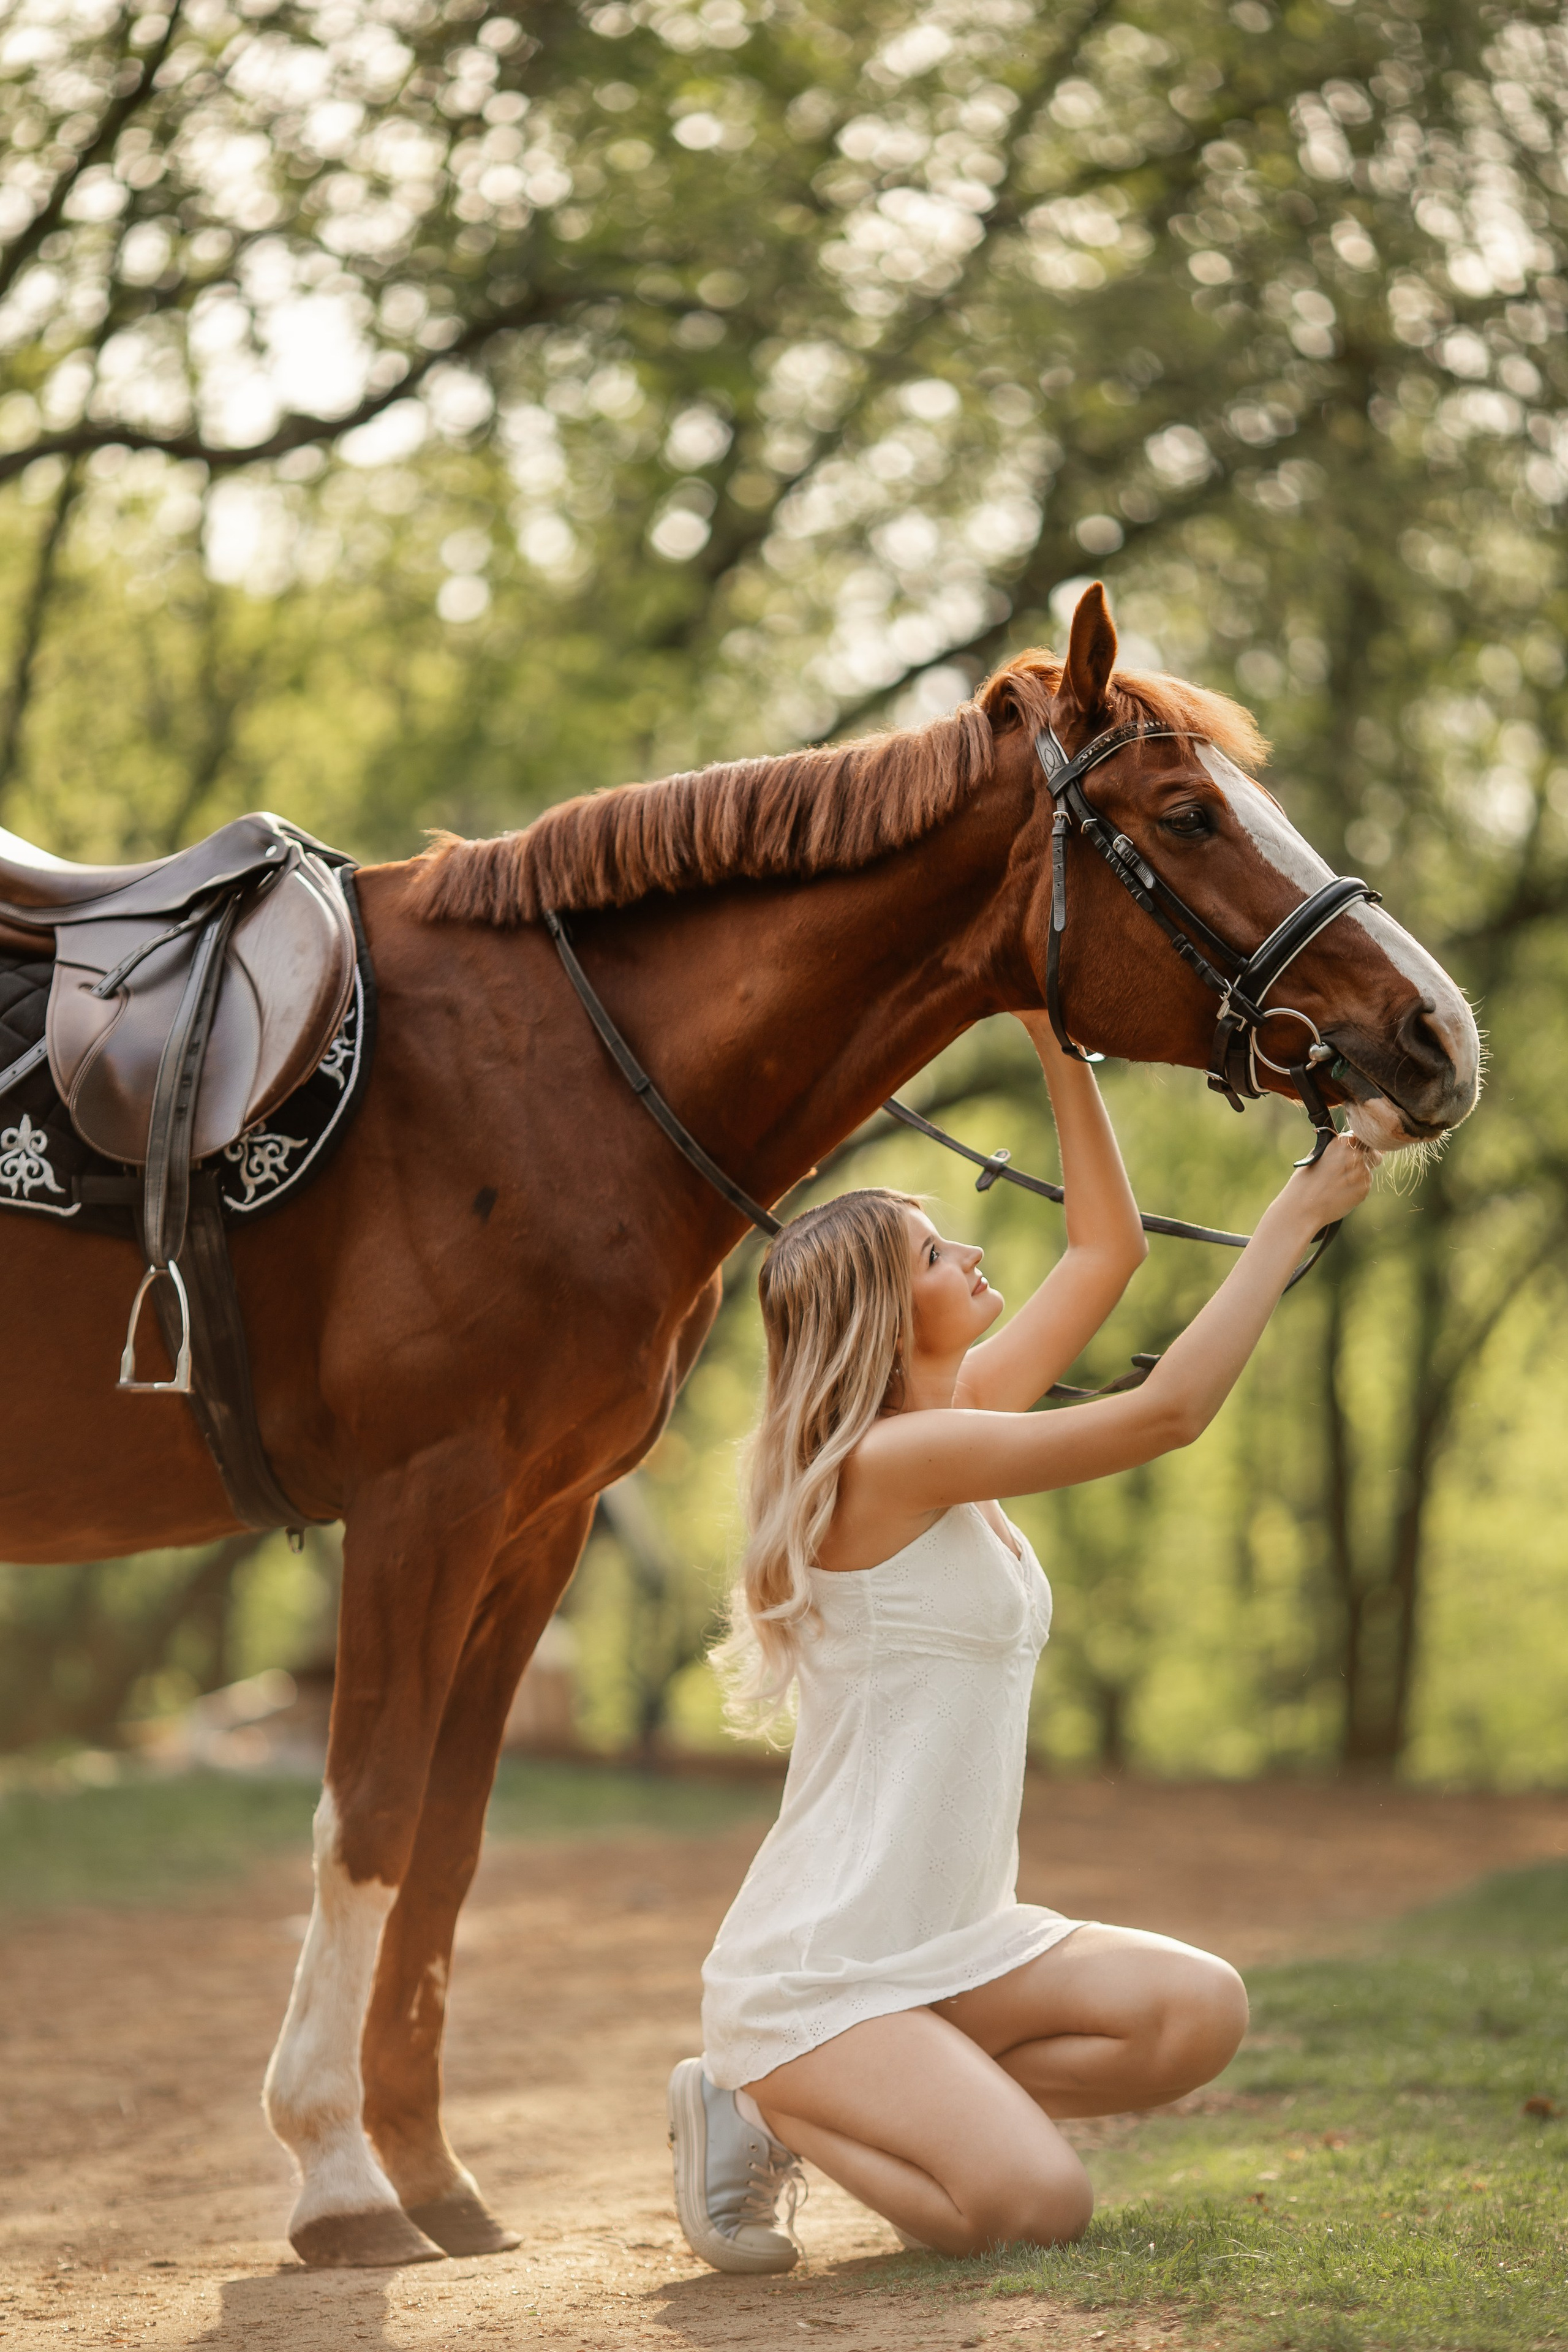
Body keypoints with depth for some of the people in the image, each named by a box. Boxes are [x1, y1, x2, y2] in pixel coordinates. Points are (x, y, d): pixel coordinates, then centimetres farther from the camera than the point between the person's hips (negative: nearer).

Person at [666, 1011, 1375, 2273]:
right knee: (1038, 2203, -23)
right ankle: (763, 2114, 1)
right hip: (815, 1972, -9)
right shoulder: (888, 1461, -18)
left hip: (953, 1947, 9)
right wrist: (1295, 1218, -14)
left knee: (1200, 2011, -10)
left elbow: (1107, 1250, 14)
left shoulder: (963, 1416, 9)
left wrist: (1062, 1048, 6)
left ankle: (902, 2114, 5)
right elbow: (1168, 1413, -21)